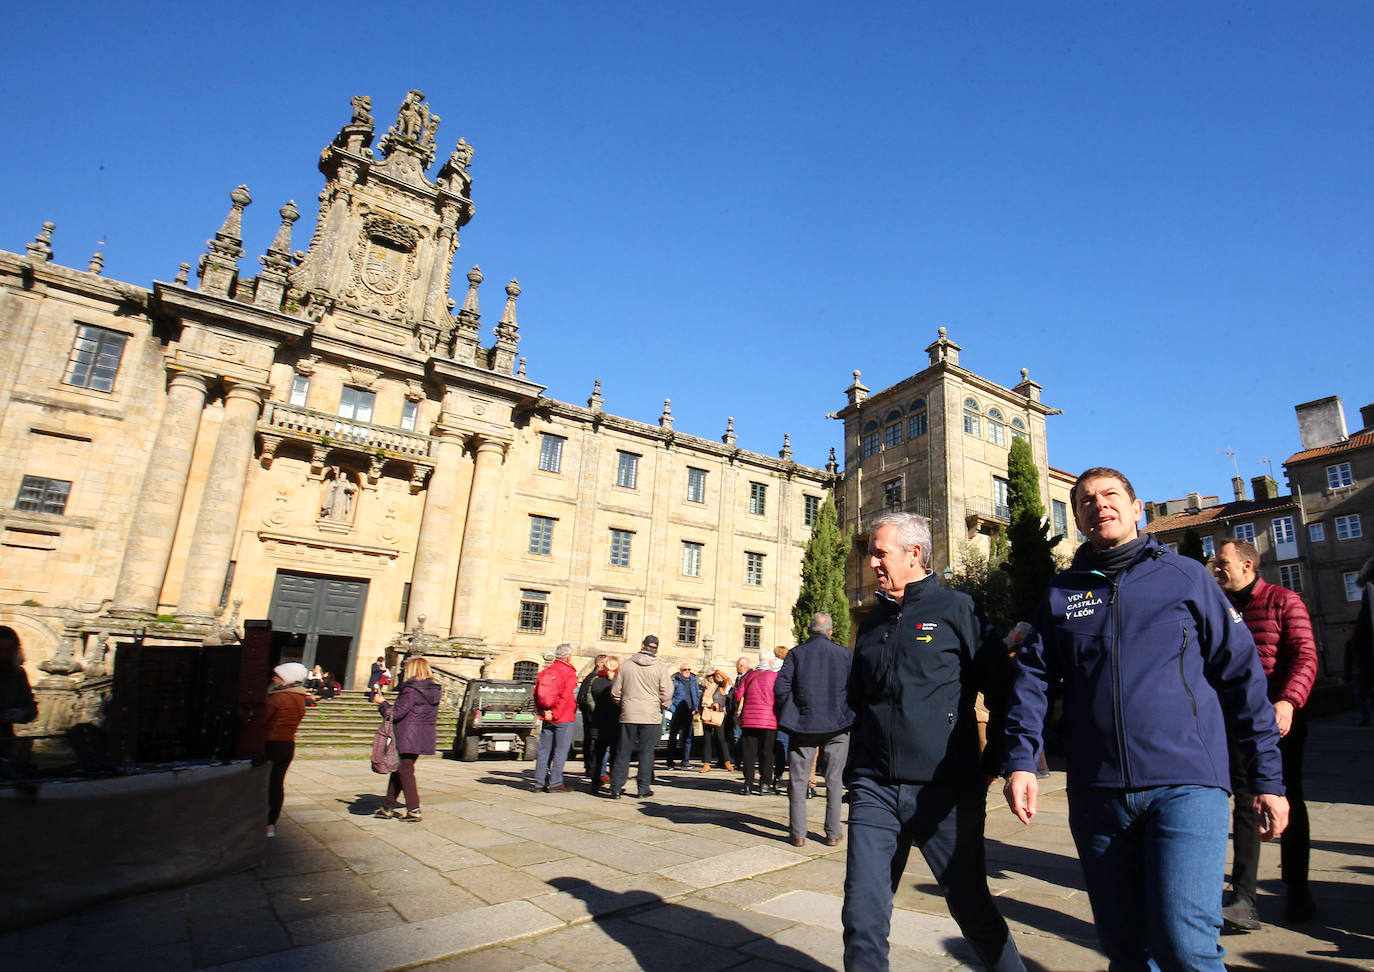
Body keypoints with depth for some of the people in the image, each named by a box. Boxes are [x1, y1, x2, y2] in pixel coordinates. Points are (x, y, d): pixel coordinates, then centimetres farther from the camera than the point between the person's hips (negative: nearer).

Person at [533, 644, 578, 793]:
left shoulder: (545, 672, 10)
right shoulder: (569, 672, -9)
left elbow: (536, 694, 9)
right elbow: (566, 697, -17)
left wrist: (542, 712, 5)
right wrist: (556, 714, -11)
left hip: (546, 719, 6)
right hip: (564, 719, -6)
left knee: (544, 751, 10)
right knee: (560, 751, 0)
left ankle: (539, 783, 13)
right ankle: (555, 783, 1)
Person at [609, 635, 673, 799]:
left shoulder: (626, 665, 2)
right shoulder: (661, 668, -4)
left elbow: (615, 691, 6)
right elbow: (667, 693, -8)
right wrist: (662, 707, 10)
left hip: (628, 716, 1)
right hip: (651, 717, -1)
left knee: (623, 752, 8)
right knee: (646, 752, 7)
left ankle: (616, 788, 9)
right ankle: (644, 788, 11)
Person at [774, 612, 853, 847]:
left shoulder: (796, 653, -1)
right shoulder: (845, 654, 1)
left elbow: (780, 688, -7)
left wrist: (786, 717, 4)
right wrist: (848, 716, 11)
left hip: (803, 724, -1)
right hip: (837, 724, 1)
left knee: (798, 779, 7)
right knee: (834, 779, 13)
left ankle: (798, 833, 9)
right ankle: (833, 833, 16)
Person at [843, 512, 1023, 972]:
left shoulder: (957, 609, -2)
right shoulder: (872, 621, 13)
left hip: (944, 789, -4)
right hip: (874, 788, 4)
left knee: (972, 907, 13)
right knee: (862, 916, 3)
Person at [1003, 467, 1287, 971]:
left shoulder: (1185, 575, 5)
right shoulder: (1061, 592, 10)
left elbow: (1242, 673, 5)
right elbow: (1031, 678, 6)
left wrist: (1267, 779, 3)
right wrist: (1020, 760, -6)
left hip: (1186, 785, -2)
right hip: (1096, 794, 3)